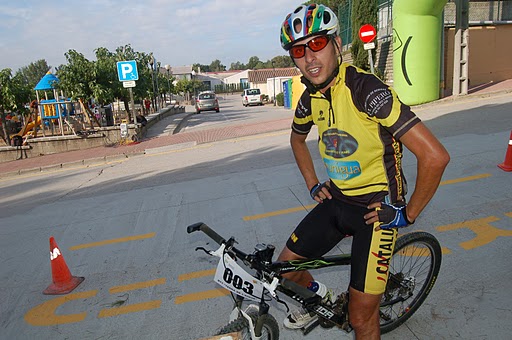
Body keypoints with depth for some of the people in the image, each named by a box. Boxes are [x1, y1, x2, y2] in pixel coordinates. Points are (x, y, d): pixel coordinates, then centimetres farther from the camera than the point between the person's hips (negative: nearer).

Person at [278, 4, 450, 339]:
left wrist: (408, 214, -16)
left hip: (377, 209, -6)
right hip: (336, 201, 6)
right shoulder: (310, 98, -1)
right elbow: (297, 138, 22)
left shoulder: (366, 89, -24)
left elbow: (435, 155, -27)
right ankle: (321, 297, 43)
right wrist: (313, 185, 14)